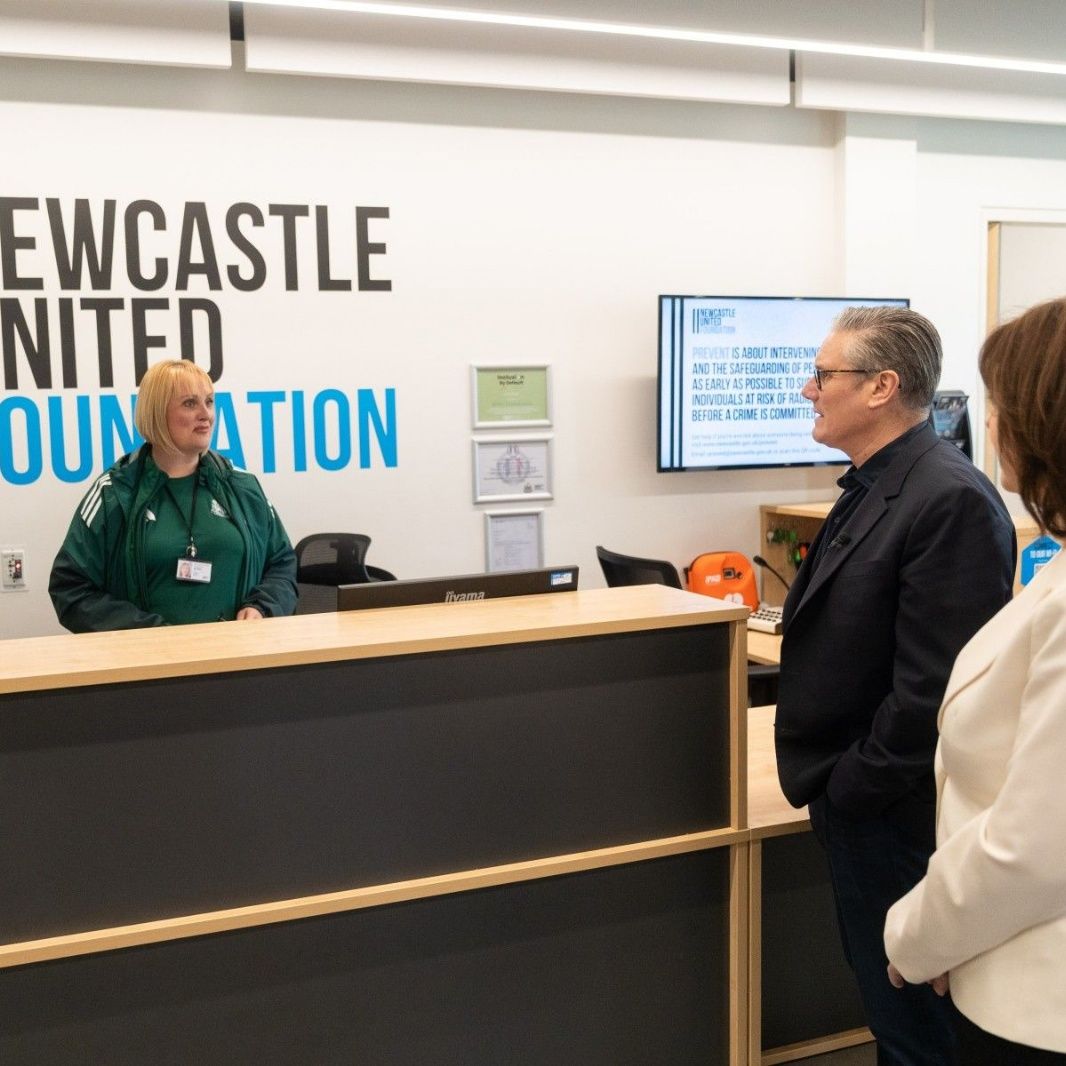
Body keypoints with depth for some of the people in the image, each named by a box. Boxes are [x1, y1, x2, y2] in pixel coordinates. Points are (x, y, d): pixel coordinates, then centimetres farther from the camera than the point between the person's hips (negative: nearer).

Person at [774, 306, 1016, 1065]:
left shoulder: (950, 500, -22)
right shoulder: (874, 486, 8)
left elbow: (935, 684, -26)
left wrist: (852, 789, -16)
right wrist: (832, 782, 9)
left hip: (890, 811, -9)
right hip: (852, 798, 9)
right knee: (887, 996, 23)